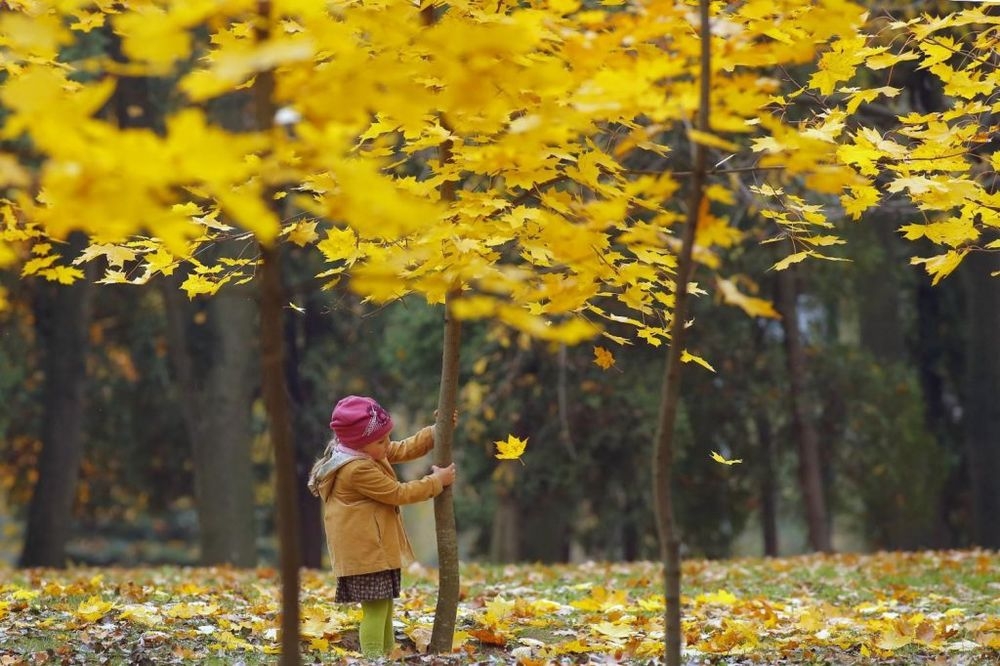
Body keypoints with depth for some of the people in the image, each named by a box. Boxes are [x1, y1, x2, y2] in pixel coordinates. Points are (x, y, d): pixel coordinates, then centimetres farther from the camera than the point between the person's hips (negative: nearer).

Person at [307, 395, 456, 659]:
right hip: (365, 551, -11)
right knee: (376, 609, -13)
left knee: (384, 606, 19)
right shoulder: (358, 470, -23)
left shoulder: (368, 453, 8)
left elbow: (405, 449, 18)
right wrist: (437, 481, -9)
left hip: (376, 548, 11)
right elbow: (398, 494, -18)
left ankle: (387, 656, 29)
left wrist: (438, 431, 7)